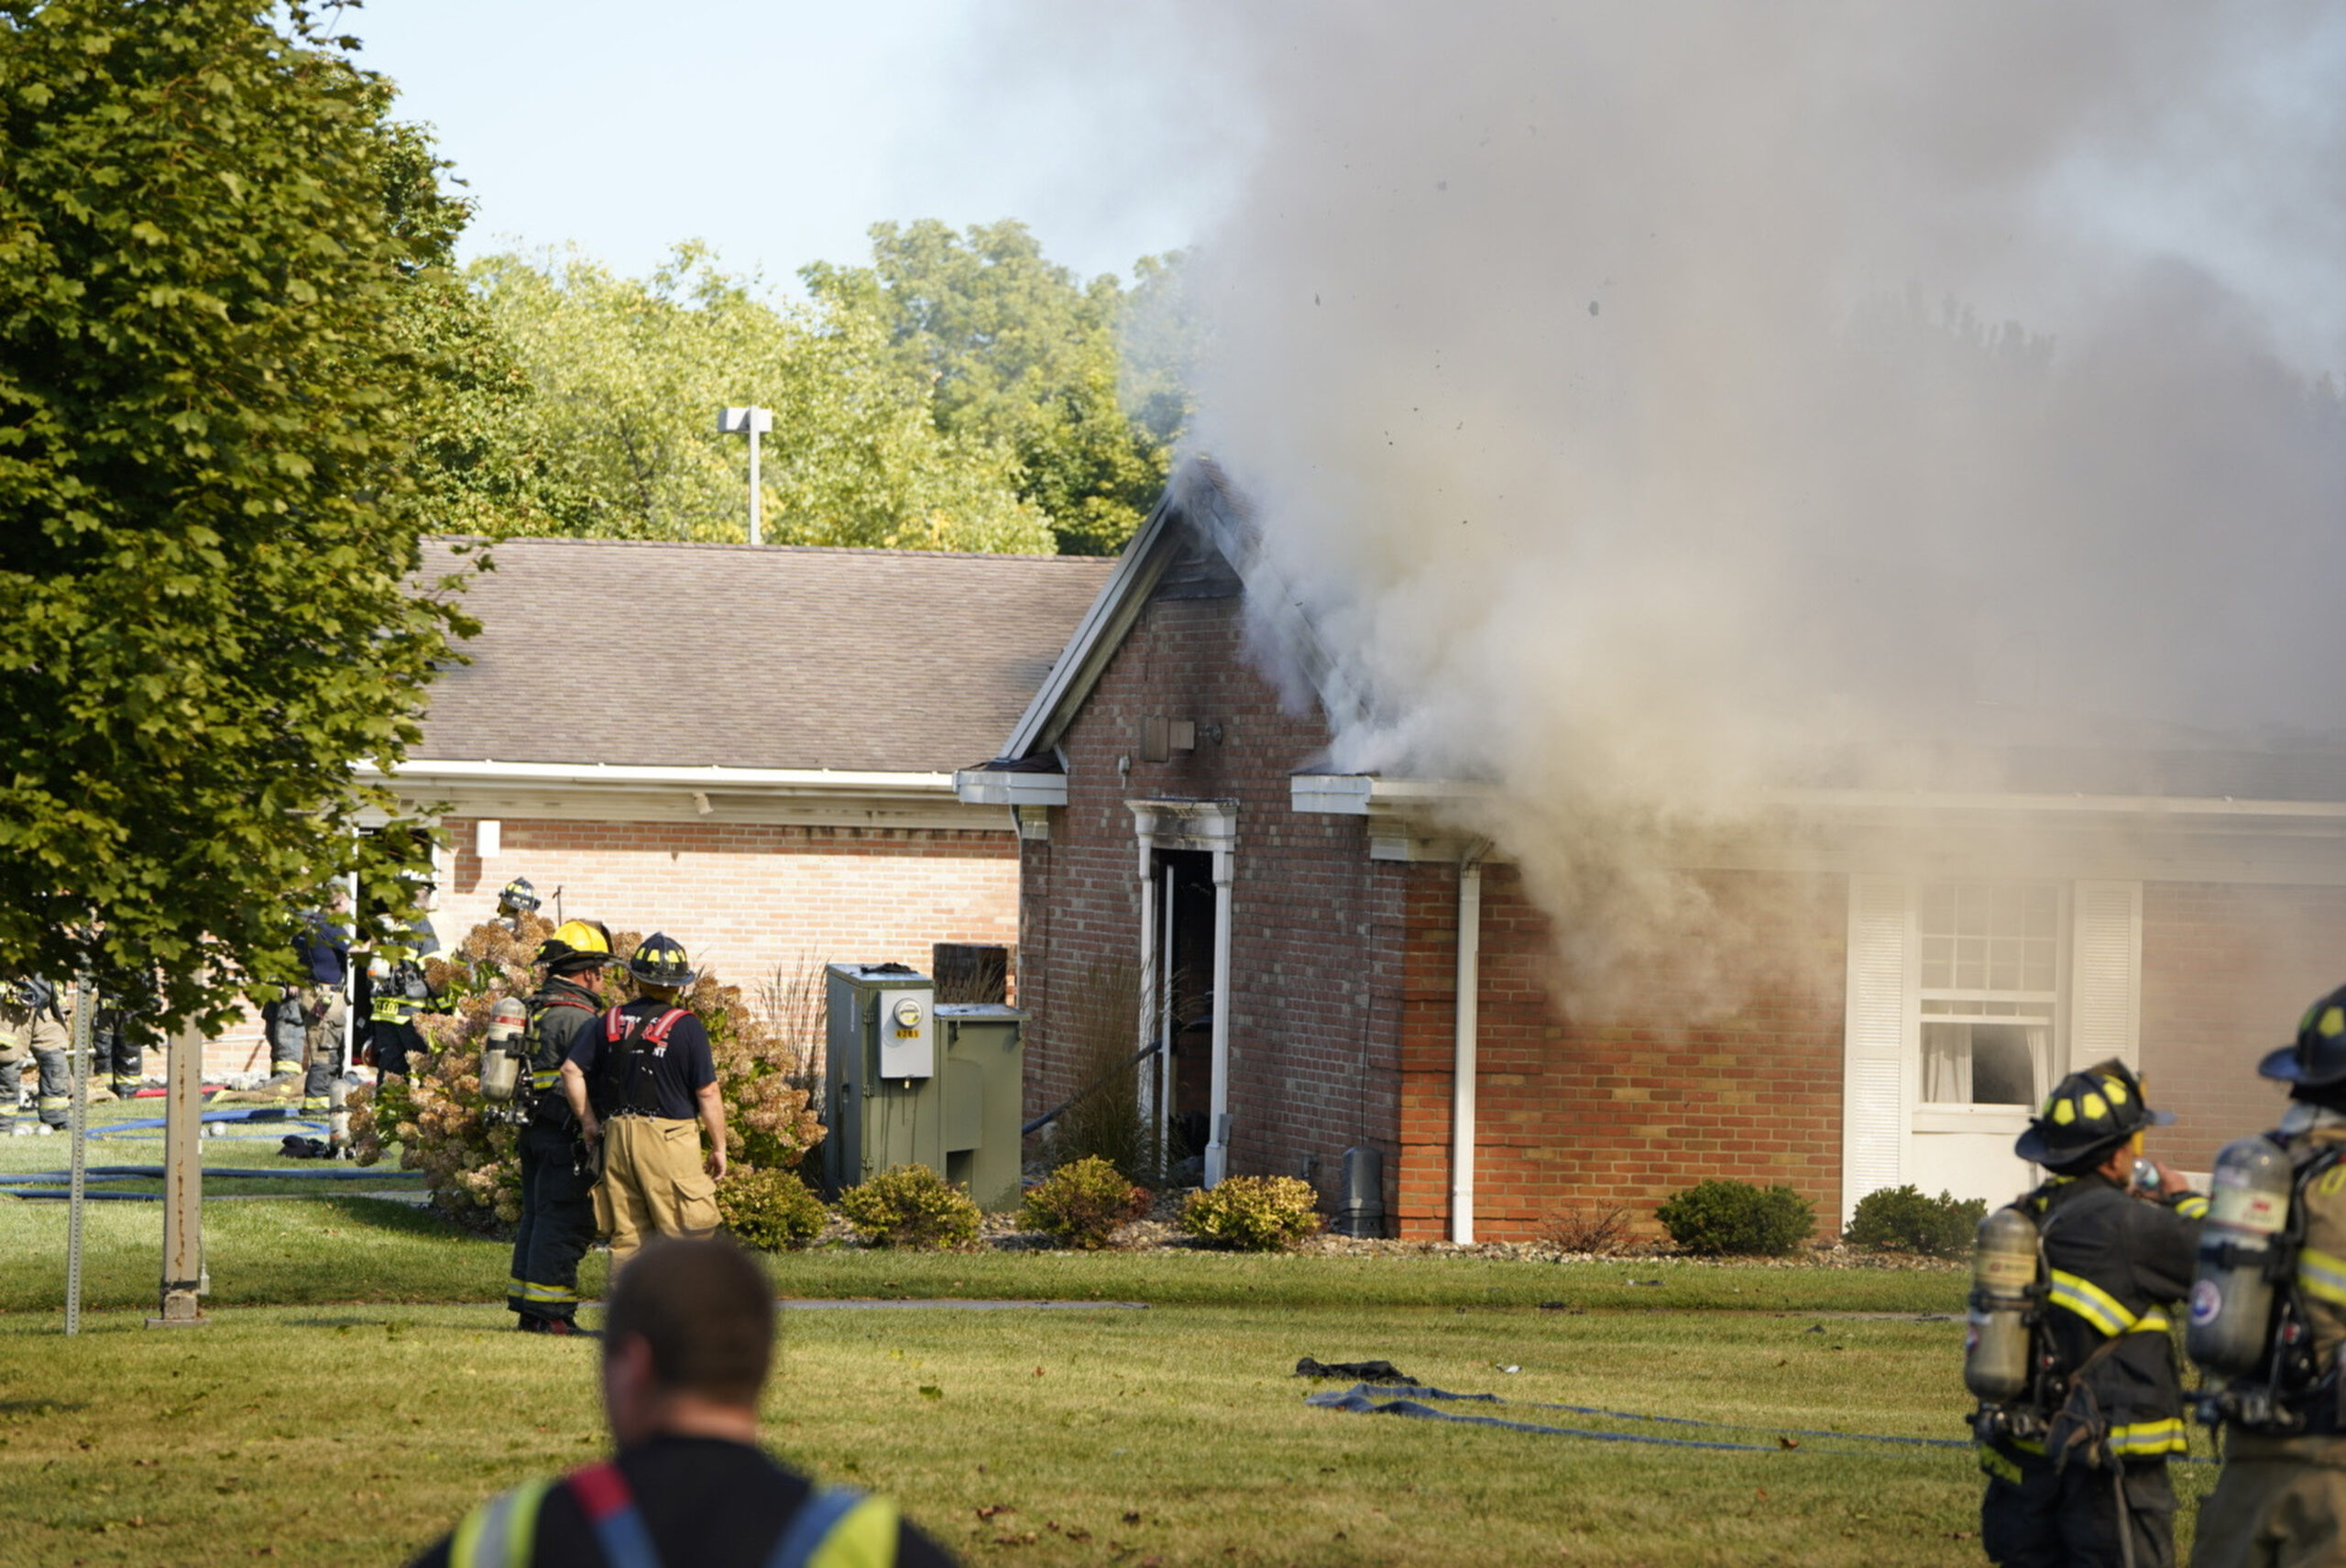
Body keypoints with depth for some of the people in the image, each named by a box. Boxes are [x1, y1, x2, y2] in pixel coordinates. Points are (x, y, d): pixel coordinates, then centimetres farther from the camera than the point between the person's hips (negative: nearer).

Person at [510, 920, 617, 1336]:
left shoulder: (535, 1008, 15)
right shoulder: (577, 1016, -15)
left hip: (534, 1129, 10)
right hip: (565, 1133, -10)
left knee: (537, 1217, 14)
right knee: (564, 1222, -6)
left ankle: (527, 1311, 18)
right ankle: (550, 1314, -6)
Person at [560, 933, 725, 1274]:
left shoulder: (611, 1022, 8)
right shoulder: (685, 1026, -6)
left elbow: (572, 1070, 3)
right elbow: (707, 1094, -6)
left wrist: (588, 1121, 11)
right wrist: (719, 1147, 4)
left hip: (617, 1136, 5)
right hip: (668, 1138, -5)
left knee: (626, 1236, 9)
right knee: (681, 1237, -2)